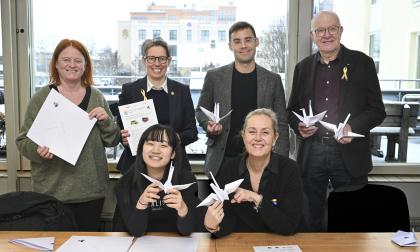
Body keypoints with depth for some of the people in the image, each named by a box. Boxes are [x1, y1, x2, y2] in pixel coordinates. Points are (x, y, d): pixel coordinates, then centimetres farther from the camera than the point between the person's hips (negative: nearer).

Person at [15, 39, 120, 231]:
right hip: (52, 190, -2)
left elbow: (113, 141, 7)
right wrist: (38, 150, -19)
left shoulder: (97, 97, 5)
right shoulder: (41, 98, 0)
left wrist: (105, 120, -12)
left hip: (91, 189, 2)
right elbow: (23, 141, 1)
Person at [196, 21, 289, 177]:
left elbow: (281, 125, 6)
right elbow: (201, 110, 14)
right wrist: (208, 124, -9)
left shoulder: (273, 80, 5)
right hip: (221, 160, 0)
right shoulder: (214, 77, 4)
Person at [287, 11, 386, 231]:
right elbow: (292, 110, 16)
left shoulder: (362, 63, 3)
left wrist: (353, 127, -15)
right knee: (310, 221, 12)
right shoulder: (303, 67, 10)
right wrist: (298, 126, -5)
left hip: (350, 153, -2)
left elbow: (377, 110, 2)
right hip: (311, 154, 2)